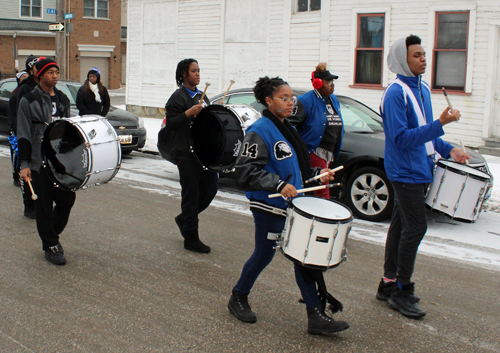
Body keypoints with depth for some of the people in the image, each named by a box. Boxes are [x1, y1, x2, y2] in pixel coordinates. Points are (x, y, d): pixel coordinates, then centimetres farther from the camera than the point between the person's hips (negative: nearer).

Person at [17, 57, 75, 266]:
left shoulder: (63, 100, 12)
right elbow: (24, 136, -7)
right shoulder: (29, 101, -4)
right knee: (44, 205, 2)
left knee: (67, 199, 4)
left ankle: (52, 232, 27)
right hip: (39, 163, -5)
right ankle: (50, 246, 14)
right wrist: (24, 165, -12)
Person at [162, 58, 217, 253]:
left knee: (211, 188, 8)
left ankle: (185, 218, 29)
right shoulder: (178, 97, -8)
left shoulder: (201, 95, 17)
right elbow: (169, 124, -15)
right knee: (191, 194, -3)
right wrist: (189, 113, -24)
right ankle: (191, 238, 6)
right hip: (186, 154, -8)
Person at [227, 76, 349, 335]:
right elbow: (246, 169, -21)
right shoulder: (259, 131, -14)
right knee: (264, 254, 6)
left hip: (291, 205, 8)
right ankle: (238, 297, 31)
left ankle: (316, 316, 10)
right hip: (268, 207, -8)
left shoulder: (288, 129, 13)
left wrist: (316, 175, 9)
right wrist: (279, 185, -28)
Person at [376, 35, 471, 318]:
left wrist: (448, 150, 8)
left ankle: (390, 283, 24)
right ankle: (402, 291, 4)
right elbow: (402, 138, -24)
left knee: (401, 225, 14)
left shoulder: (423, 88, 12)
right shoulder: (396, 94, -17)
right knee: (416, 227, -8)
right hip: (405, 171, -9)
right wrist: (440, 123, -28)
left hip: (419, 169, 9)